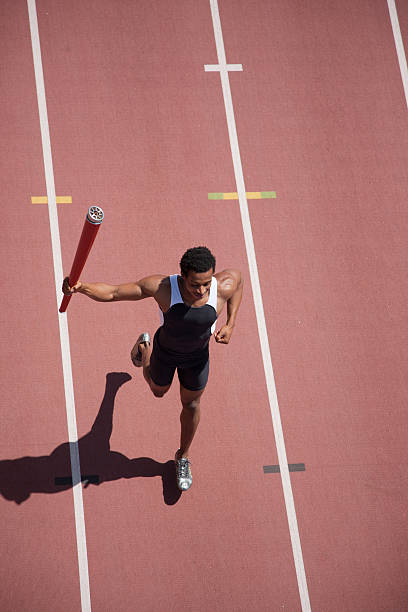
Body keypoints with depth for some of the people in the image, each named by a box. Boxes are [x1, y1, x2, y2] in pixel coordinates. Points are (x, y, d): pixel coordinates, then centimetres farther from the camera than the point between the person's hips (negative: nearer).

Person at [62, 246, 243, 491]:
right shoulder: (162, 287, -39)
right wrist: (81, 287, -55)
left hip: (197, 356, 1)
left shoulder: (223, 288, -33)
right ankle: (145, 346, 63)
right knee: (159, 391, 30)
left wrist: (230, 324, -15)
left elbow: (237, 275, -6)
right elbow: (112, 292, -35)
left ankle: (183, 457, 51)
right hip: (165, 351, -1)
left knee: (191, 404, 22)